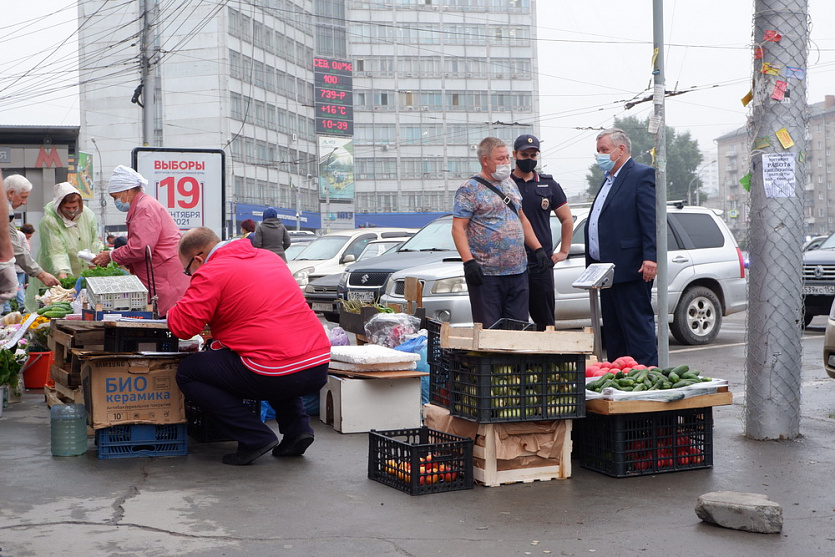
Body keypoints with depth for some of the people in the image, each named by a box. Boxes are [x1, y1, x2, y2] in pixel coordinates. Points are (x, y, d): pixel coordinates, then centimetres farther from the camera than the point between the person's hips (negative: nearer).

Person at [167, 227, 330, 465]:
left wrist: (174, 310, 15)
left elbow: (182, 326, -8)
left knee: (187, 373, 9)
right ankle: (297, 426, 21)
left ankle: (255, 437, 1)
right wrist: (220, 328, 34)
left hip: (277, 376, -8)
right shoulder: (269, 257, 20)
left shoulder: (210, 273, -3)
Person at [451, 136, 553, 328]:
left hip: (519, 271, 7)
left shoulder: (510, 184, 16)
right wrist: (468, 262, -22)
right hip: (486, 274, -6)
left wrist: (538, 249, 13)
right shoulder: (470, 189, -6)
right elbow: (458, 228, -12)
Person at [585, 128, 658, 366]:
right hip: (607, 271, 10)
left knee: (638, 327, -7)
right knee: (612, 332, 12)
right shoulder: (609, 180, 22)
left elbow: (651, 220, -16)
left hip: (630, 270, -10)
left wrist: (650, 257, -24)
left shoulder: (642, 175, -6)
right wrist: (592, 266, 18)